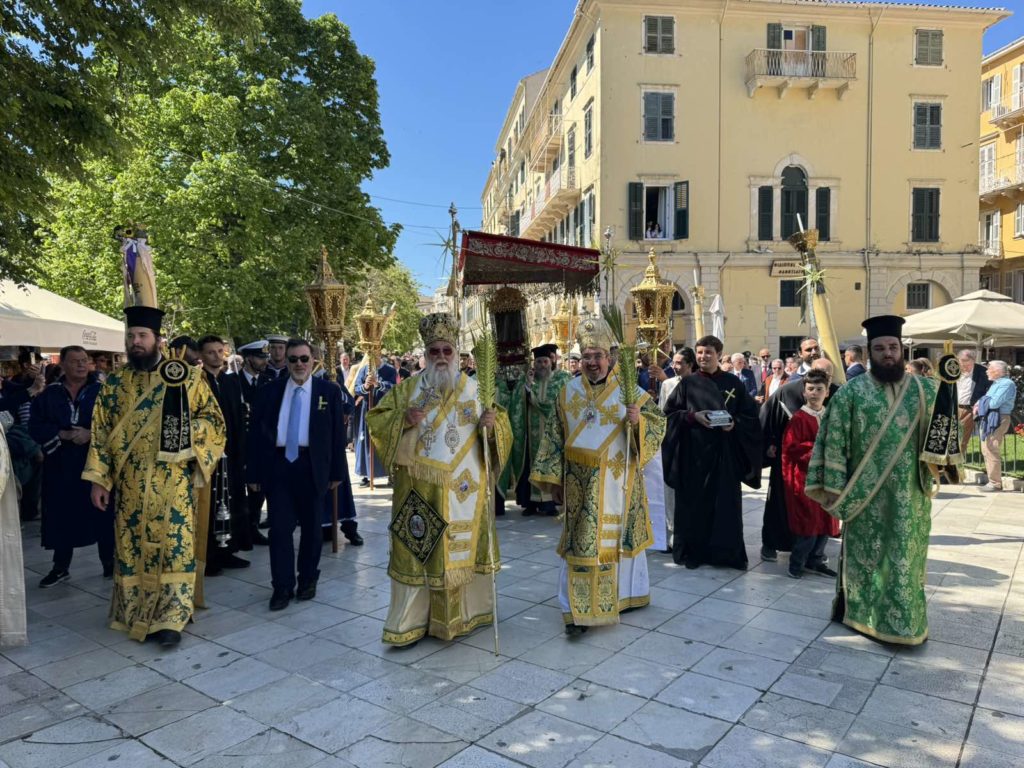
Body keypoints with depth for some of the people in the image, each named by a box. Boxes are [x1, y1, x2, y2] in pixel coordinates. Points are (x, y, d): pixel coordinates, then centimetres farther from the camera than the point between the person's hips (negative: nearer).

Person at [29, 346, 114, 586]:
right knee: (61, 517, 8)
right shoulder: (48, 394, 7)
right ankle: (60, 567, 21)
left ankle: (110, 564, 15)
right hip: (60, 467, 2)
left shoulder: (101, 391, 1)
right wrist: (63, 435, -14)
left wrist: (91, 434, -20)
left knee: (103, 516, 3)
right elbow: (35, 426, 1)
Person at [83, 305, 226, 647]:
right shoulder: (114, 383, 7)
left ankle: (170, 618, 8)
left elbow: (215, 420, 0)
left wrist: (186, 430, -18)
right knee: (133, 547, 9)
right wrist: (98, 479, 2)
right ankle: (136, 615, 23)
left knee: (174, 545, -1)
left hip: (173, 482, -2)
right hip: (130, 484, 3)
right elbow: (100, 433, 7)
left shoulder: (186, 375, -1)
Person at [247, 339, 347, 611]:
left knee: (311, 527, 11)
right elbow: (256, 433, 5)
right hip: (278, 465, 1)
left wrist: (336, 471, -2)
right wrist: (254, 472, 0)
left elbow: (337, 434, 1)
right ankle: (282, 586, 11)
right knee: (280, 528, 1)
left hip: (312, 466, 0)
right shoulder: (269, 391, 5)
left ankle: (308, 579, 27)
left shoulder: (329, 391, 2)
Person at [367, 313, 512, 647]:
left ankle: (466, 613, 26)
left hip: (463, 489, 1)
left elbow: (502, 424, 4)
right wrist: (403, 419, -16)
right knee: (417, 551, 2)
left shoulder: (475, 388, 5)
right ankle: (409, 622, 13)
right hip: (420, 488, -1)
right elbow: (375, 419, 3)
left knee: (464, 549, 9)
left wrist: (492, 423, -19)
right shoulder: (407, 388, 4)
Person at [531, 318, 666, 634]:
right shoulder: (569, 392, 5)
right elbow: (555, 436, 7)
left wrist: (638, 421, -25)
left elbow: (658, 424, -4)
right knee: (580, 541, 1)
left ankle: (625, 593, 31)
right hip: (580, 485, 1)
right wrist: (553, 477, 4)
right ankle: (578, 609, 8)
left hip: (617, 482, -1)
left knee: (620, 535, 11)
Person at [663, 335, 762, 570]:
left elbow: (751, 415, 6)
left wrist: (734, 423, -13)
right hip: (693, 451, 0)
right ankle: (692, 550, 14)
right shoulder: (688, 383, 4)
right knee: (694, 501, 3)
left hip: (724, 452, 0)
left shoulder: (733, 383, 6)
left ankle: (726, 552, 13)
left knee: (725, 501, 2)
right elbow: (669, 413, 1)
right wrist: (693, 416, -14)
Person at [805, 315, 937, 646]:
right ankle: (856, 608, 27)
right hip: (865, 494, -2)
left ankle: (904, 615, 28)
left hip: (909, 495, 2)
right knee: (862, 553, 10)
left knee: (906, 556, 11)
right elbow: (834, 442, -7)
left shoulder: (925, 390, 2)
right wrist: (834, 488, -11)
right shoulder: (851, 392, -6)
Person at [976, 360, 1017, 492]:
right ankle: (991, 480, 19)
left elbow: (994, 403, -20)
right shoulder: (995, 383, 20)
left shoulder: (1007, 384, -11)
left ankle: (995, 483, -7)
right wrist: (978, 405, 2)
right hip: (986, 419, 10)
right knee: (986, 450, 12)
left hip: (997, 420, -10)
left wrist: (981, 403, -2)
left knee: (991, 451, -11)